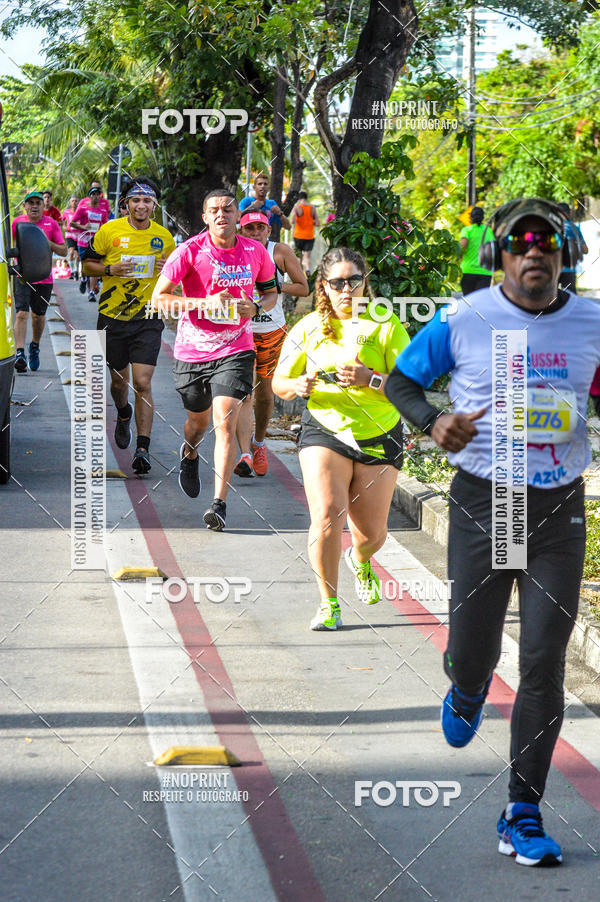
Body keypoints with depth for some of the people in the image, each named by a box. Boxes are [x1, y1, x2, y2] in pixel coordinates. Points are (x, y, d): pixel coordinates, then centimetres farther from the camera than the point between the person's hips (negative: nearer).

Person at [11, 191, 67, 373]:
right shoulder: (17, 222, 1)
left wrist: (49, 244, -15)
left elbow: (64, 251, 3)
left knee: (38, 315, 14)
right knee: (21, 313, -15)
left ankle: (35, 346, 38)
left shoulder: (51, 223, 1)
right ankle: (20, 354, -19)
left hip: (44, 277, 1)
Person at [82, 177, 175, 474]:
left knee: (142, 384, -12)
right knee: (119, 381, 14)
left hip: (148, 319, -1)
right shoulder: (109, 231, -4)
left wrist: (167, 268, -10)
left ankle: (143, 449, -9)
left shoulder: (164, 236, 1)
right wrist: (111, 269, -15)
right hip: (112, 316, 1)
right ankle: (123, 415, 49)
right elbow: (88, 263, 5)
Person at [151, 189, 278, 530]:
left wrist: (256, 307, -8)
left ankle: (220, 503, -14)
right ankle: (190, 456, 55)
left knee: (225, 422, -15)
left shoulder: (255, 252, -1)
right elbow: (160, 297, -11)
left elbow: (271, 292, 16)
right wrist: (205, 303, -22)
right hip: (193, 349, 0)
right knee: (199, 419, 18)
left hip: (235, 349, 0)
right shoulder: (190, 251, -9)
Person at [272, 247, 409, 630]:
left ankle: (360, 560, 45)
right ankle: (329, 605, -5)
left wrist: (371, 379, -25)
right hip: (324, 430, 0)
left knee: (372, 532, 6)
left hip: (379, 437, 0)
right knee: (327, 513, -20)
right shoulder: (309, 327, 3)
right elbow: (279, 382, 10)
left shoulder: (385, 324, -4)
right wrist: (298, 386, -13)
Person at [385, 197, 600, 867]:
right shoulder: (463, 322, -5)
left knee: (545, 665, -2)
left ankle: (522, 814, 7)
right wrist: (433, 422, -14)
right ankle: (467, 693, 46)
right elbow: (400, 380, 6)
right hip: (482, 502, -1)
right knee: (472, 653, 5)